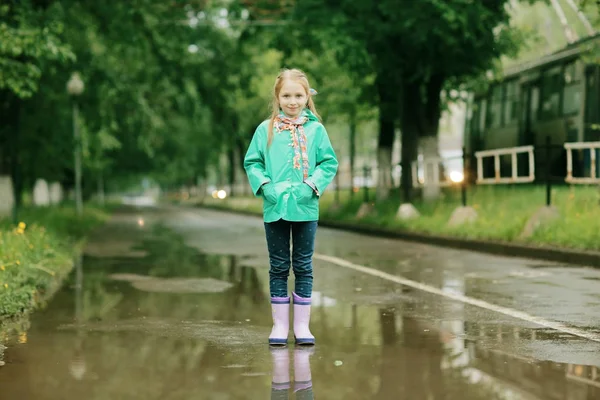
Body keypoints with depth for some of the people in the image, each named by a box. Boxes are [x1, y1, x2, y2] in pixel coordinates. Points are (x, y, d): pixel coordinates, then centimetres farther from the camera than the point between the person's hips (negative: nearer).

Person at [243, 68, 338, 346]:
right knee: (278, 267, 7)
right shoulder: (266, 129, 2)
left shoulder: (316, 129, 2)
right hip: (274, 208, 0)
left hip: (305, 208, 0)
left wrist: (312, 186, -11)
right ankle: (280, 325, 13)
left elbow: (329, 163, 2)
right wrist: (264, 185, -10)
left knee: (303, 267, 6)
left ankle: (302, 325, 13)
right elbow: (252, 162, 5)